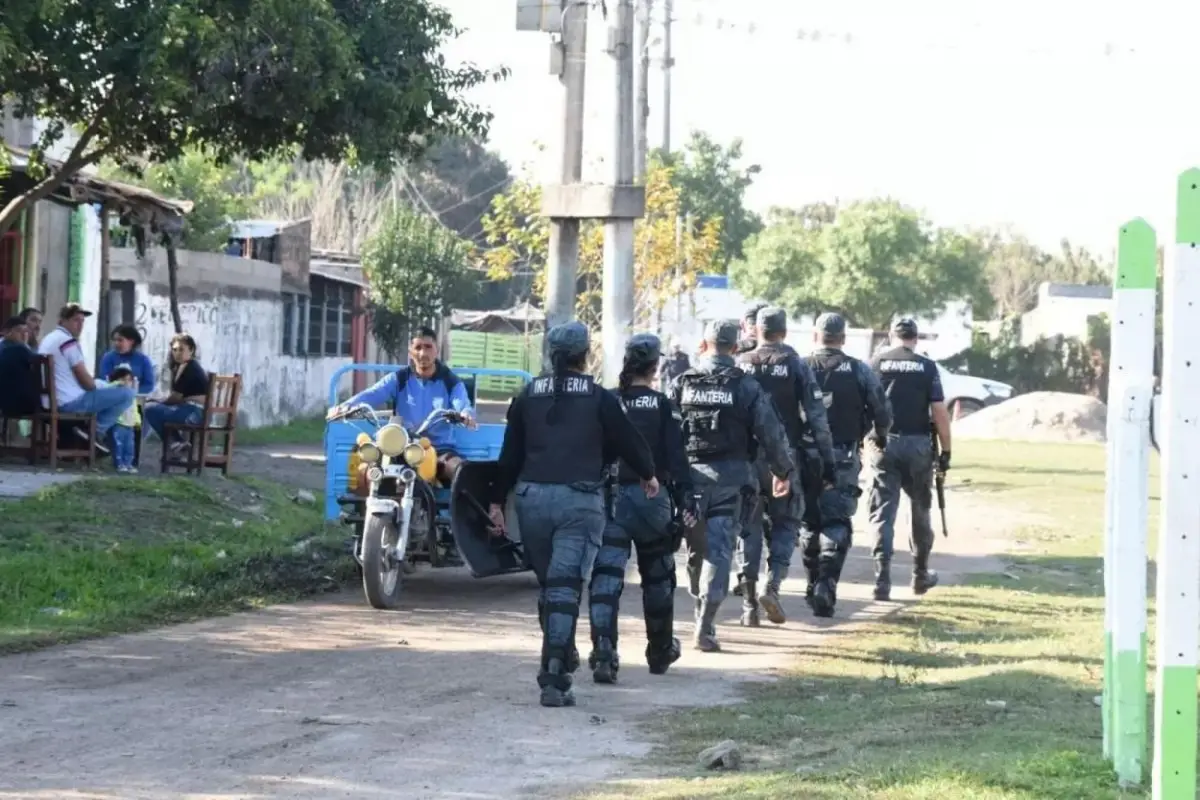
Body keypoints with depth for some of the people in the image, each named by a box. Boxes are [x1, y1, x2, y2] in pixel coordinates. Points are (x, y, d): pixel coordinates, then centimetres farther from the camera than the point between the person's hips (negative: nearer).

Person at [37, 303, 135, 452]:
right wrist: (96, 387, 7)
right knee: (127, 393, -9)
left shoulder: (47, 340, 17)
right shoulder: (68, 341, -13)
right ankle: (95, 432, -6)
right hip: (70, 402, -10)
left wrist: (96, 385, 20)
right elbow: (86, 381, -15)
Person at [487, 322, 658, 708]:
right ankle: (554, 676, -18)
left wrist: (497, 501, 14)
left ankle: (561, 656, 33)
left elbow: (510, 454, 9)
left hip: (532, 498, 3)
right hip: (580, 501, -3)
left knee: (548, 582, 19)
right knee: (565, 585, -9)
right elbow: (628, 441, 6)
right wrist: (648, 475, 24)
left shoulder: (527, 396, 9)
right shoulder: (599, 398, 0)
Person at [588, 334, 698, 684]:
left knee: (607, 574, -5)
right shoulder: (661, 405, -3)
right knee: (658, 576, 17)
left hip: (610, 497, 1)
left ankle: (603, 651, -22)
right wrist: (686, 501, -7)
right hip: (650, 497, 0)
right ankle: (660, 652, 31)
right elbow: (676, 456, -8)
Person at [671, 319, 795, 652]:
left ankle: (703, 611, 29)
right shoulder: (746, 387, -3)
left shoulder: (683, 383, 2)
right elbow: (772, 434, -2)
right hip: (730, 480, -2)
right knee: (719, 550, -3)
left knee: (696, 548, 17)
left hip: (690, 475, 2)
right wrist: (784, 471, 12)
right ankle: (705, 626, -11)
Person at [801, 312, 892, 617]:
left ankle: (813, 586, 22)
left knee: (809, 523, 15)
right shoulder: (859, 371, -2)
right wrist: (879, 435, 21)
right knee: (837, 523, 0)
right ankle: (826, 584, -17)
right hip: (843, 458, -1)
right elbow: (883, 412, 0)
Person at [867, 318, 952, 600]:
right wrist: (946, 450, 4)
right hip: (918, 444, 0)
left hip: (883, 445, 0)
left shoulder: (875, 364, 3)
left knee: (883, 513, 1)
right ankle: (921, 574, 26)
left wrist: (864, 442, 7)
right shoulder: (926, 367, 2)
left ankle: (882, 581, -8)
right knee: (920, 510, 16)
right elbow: (939, 412, -2)